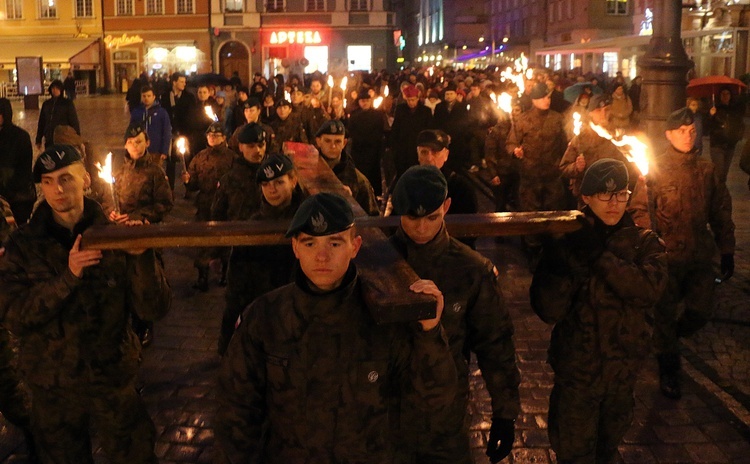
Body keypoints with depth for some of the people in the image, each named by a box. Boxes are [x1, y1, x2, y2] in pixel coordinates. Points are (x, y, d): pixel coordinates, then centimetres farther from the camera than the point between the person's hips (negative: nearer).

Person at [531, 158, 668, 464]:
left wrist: (601, 258, -30)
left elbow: (650, 289, -24)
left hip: (625, 368, 2)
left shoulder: (644, 242, -4)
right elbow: (548, 311, -18)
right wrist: (570, 268, -31)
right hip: (576, 367, -2)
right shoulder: (564, 242, -10)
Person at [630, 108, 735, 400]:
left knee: (701, 312, 5)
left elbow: (721, 212, 10)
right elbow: (641, 210, -9)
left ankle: (667, 340, 36)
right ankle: (668, 370, 25)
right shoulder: (654, 170, -6)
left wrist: (727, 251, 8)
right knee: (666, 315, 6)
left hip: (700, 256, 3)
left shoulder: (707, 170, 5)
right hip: (667, 256, -3)